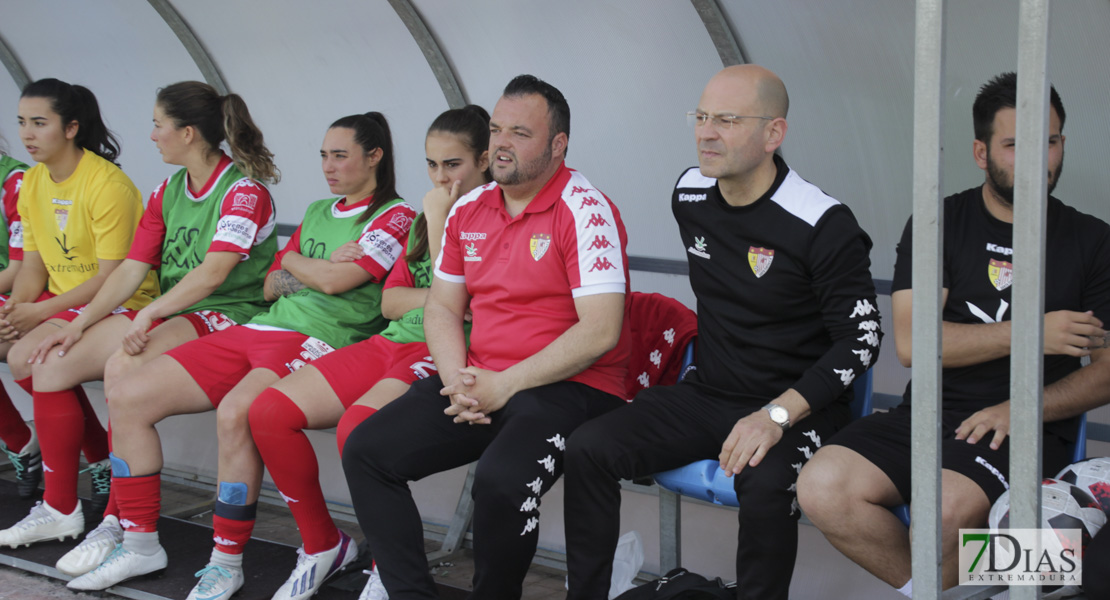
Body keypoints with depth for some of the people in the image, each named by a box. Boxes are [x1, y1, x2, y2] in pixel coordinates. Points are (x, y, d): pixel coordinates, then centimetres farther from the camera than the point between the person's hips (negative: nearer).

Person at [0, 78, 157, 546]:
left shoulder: (107, 184, -16)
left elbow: (111, 278, -19)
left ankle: (60, 509, -19)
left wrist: (40, 313, -22)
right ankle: (100, 456, 3)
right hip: (63, 302, 9)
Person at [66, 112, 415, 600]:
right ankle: (140, 545, 3)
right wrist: (314, 271, 3)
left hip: (319, 341, -8)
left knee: (235, 412, -37)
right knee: (126, 397, -4)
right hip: (259, 329, 8)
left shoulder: (394, 216, 0)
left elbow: (336, 279, -12)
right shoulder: (317, 213, 25)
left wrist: (294, 264, 7)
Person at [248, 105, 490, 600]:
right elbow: (390, 301, 16)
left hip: (444, 354, -8)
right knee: (269, 411, -9)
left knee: (357, 425, -35)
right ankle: (320, 544, 7)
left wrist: (438, 223, -8)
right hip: (391, 344, 8)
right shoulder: (427, 217, 22)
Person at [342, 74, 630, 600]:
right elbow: (442, 306, 17)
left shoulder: (586, 210, -10)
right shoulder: (468, 210, 12)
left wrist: (504, 386, -16)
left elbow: (600, 331, -17)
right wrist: (457, 381, -3)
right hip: (481, 382, 7)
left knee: (501, 479, -34)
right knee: (366, 449, -8)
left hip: (570, 388, -7)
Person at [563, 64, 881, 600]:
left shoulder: (823, 225, -17)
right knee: (587, 449, -14)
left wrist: (777, 414, -25)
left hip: (799, 408, -6)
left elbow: (859, 339, -16)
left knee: (763, 483, -37)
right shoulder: (689, 196, 4)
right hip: (706, 395, 6)